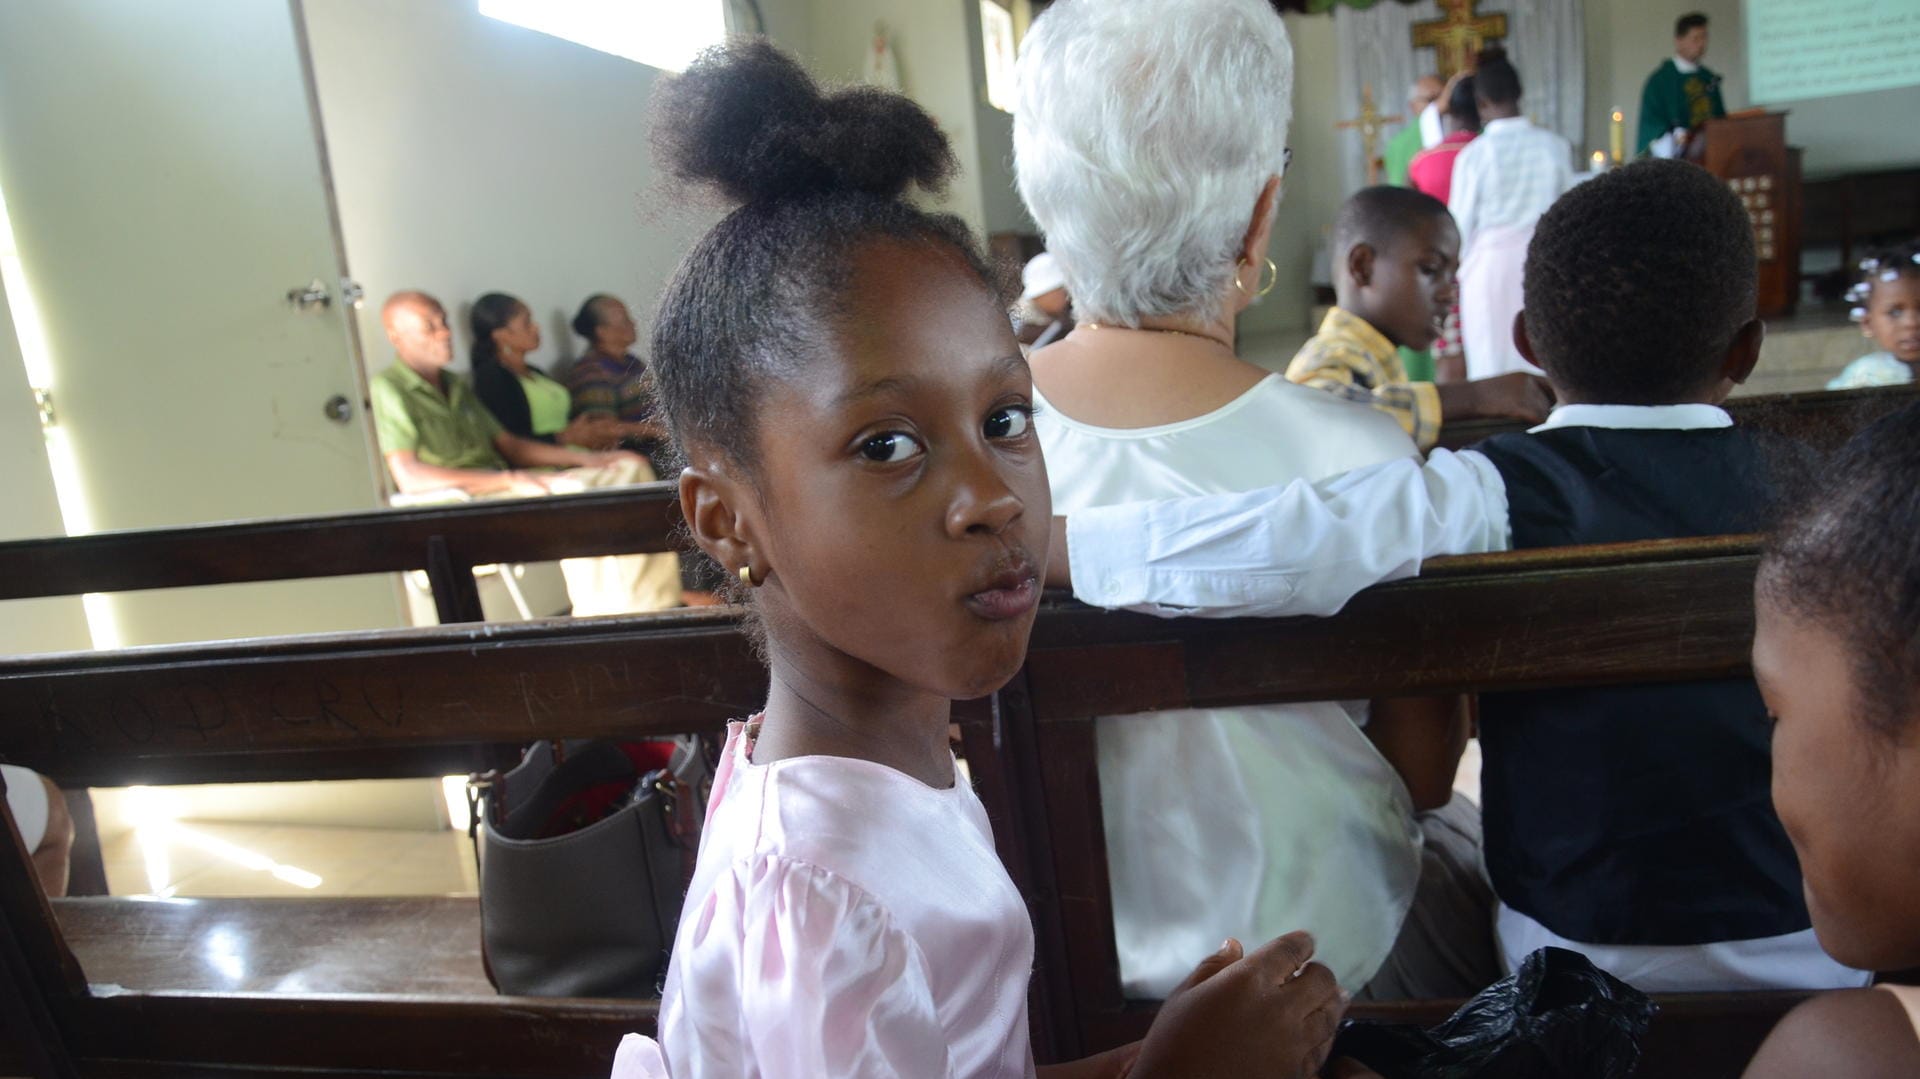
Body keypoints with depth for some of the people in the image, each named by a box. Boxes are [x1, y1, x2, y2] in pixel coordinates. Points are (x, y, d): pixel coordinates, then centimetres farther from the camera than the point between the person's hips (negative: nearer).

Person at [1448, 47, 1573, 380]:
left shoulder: (1473, 155, -11)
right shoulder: (1555, 146, -3)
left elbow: (1461, 224, -4)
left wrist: (1460, 269, 11)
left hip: (1491, 264, -3)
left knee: (1494, 364, 6)